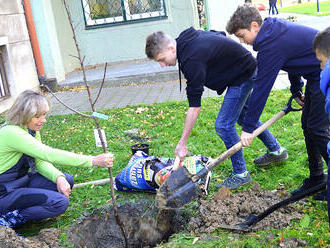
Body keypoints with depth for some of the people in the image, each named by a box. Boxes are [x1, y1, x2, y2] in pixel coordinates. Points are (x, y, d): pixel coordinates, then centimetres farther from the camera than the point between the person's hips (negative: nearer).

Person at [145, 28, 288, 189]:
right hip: (246, 68, 11)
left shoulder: (192, 59, -32)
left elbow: (195, 107, -31)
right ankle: (277, 151, 41)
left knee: (224, 125, -11)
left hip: (244, 76, -10)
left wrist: (182, 143, -26)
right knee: (242, 115, 24)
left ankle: (240, 174, 4)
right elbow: (220, 35, 14)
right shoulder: (187, 37, -4)